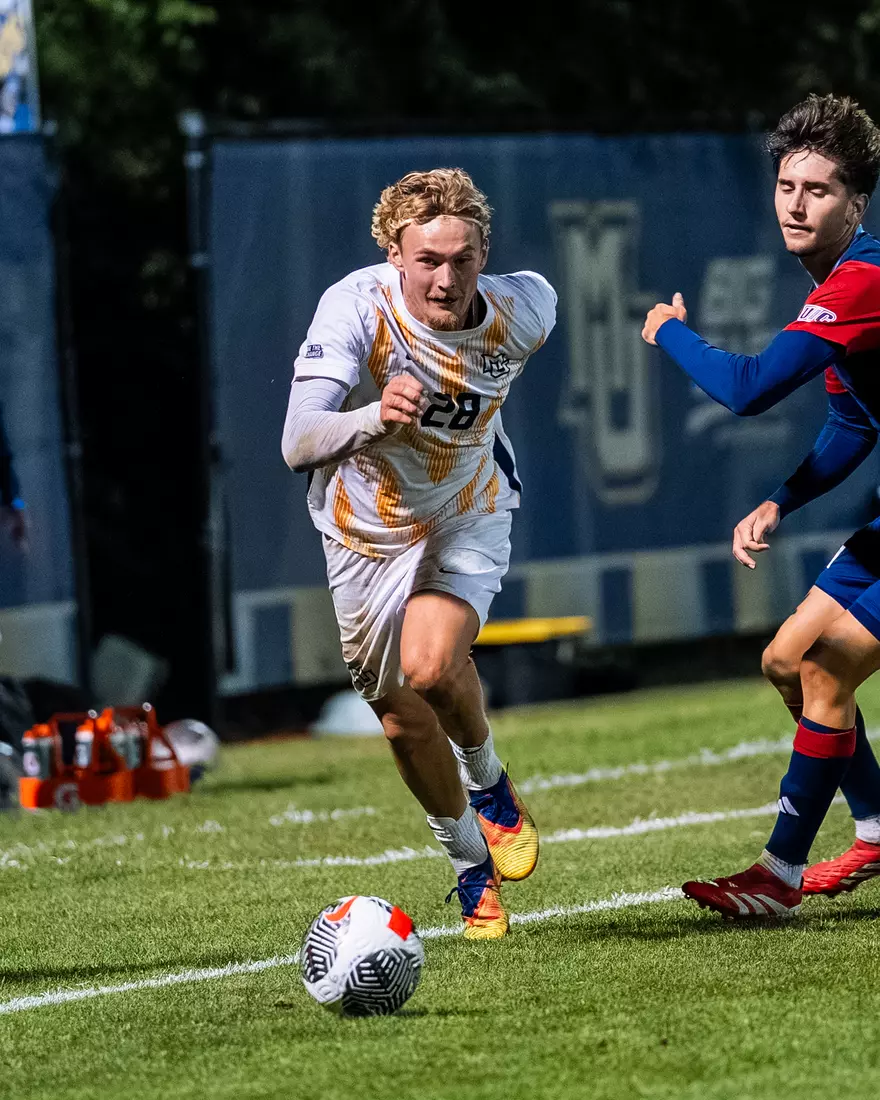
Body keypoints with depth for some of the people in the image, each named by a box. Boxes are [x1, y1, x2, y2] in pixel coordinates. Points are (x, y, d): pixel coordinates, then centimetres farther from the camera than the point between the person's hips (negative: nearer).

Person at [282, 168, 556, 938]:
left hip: (469, 515, 0)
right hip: (370, 526, 0)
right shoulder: (356, 307, -31)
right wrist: (375, 417, -60)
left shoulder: (523, 310, -22)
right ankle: (473, 867, 33)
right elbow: (298, 444, -39)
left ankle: (490, 783, 7)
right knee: (404, 724, 9)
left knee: (431, 668, -25)